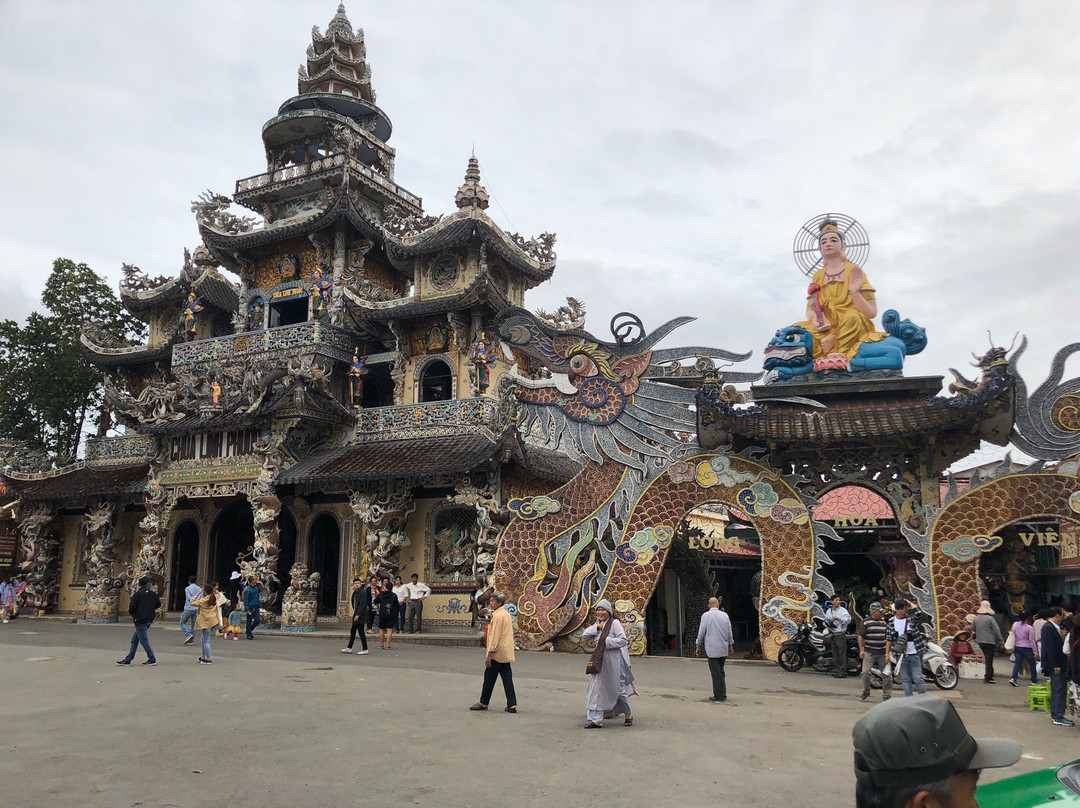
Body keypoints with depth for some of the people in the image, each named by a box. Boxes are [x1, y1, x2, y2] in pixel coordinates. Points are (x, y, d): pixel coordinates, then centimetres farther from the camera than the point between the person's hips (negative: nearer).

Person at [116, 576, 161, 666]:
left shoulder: (137, 594, -13)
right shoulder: (153, 593, 4)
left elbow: (132, 608, -15)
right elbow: (158, 604, 7)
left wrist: (131, 613, 7)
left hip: (140, 620, -7)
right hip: (149, 619, 7)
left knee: (144, 640, -1)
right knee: (134, 640, 16)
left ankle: (152, 659, 0)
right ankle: (128, 659, 20)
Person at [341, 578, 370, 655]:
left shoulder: (363, 592, -14)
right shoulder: (355, 593, 14)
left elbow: (362, 604, -20)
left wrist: (358, 615, -23)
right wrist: (355, 613, 14)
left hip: (361, 615, -9)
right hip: (356, 614, 9)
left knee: (361, 631, -6)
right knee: (352, 631, 14)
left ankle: (365, 649, 0)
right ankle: (349, 648, 22)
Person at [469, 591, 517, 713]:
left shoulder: (497, 616, -14)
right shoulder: (507, 614, 14)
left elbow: (495, 635, -19)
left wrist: (489, 654, -18)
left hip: (497, 653, -9)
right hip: (506, 654, 9)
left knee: (489, 678, 3)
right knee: (507, 679, 7)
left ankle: (483, 703, 13)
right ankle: (512, 705, 4)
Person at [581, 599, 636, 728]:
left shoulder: (614, 623, -10)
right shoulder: (598, 624, 12)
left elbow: (623, 640, -19)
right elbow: (585, 635, 4)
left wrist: (605, 641, -20)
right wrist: (596, 627, -9)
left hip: (614, 662, -6)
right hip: (600, 662, 6)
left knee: (619, 688, 6)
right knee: (597, 689, 3)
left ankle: (628, 715, 27)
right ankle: (596, 720, 7)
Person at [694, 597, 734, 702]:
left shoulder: (706, 615, -8)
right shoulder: (725, 615, 3)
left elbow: (701, 631, -4)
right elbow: (729, 631, 10)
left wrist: (698, 645, 7)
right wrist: (730, 644, 21)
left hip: (712, 649, -4)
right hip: (724, 649, 4)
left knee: (716, 673, 1)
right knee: (721, 672, 14)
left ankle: (718, 696, 4)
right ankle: (723, 694, 16)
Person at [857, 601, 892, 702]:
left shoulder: (884, 622, 11)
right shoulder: (866, 622, -2)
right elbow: (860, 636, -3)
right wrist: (861, 650, -10)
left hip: (882, 652, 4)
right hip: (869, 652, -4)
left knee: (887, 674, 2)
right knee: (866, 672, -6)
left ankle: (886, 695, 14)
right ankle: (865, 692, 12)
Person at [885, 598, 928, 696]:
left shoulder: (912, 618, -4)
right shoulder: (892, 621, 5)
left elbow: (919, 613, -28)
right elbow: (889, 638, 8)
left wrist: (910, 603, -13)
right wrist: (887, 653, 3)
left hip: (914, 654, -3)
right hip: (900, 655, 3)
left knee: (918, 679, -2)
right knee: (905, 679, 9)